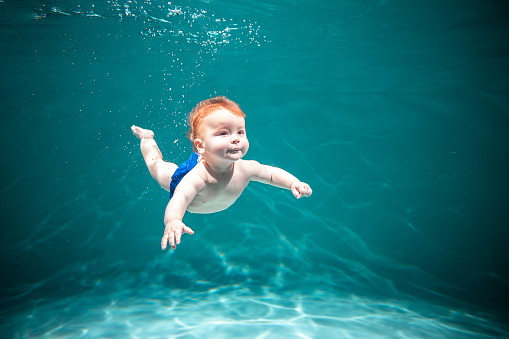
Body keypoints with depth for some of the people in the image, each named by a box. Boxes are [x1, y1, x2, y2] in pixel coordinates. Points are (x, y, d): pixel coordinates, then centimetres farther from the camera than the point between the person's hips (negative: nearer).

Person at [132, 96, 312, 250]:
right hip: (180, 175, -2)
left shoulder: (246, 169, -39)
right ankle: (146, 137, 53)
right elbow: (179, 199, -66)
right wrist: (173, 221, -88)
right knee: (156, 165, 29)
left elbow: (272, 174, -23)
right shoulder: (196, 178, -54)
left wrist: (294, 183, -41)